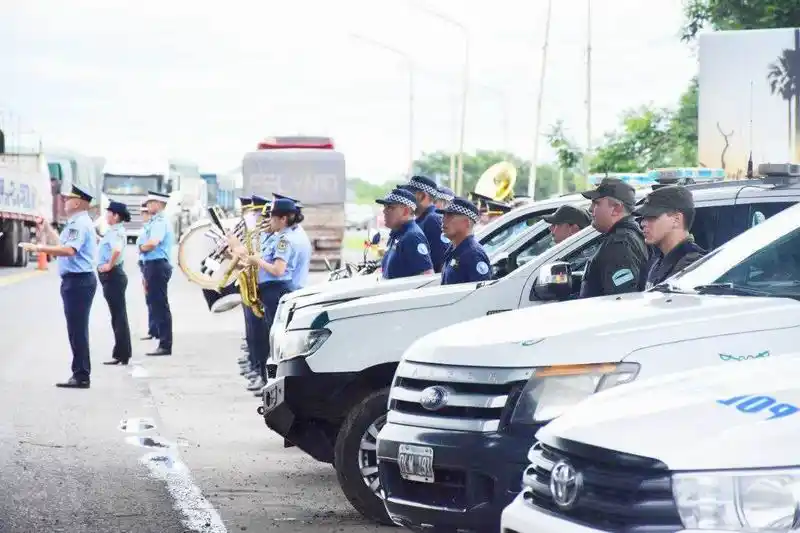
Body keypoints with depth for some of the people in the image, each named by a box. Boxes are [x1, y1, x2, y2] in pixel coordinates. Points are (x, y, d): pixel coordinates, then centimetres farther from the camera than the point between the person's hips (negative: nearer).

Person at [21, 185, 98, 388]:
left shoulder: (80, 224, -16)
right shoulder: (75, 223, 18)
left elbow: (69, 250, -30)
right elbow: (62, 244, 27)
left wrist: (39, 248, -29)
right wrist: (46, 229, 30)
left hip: (79, 281, -11)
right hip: (75, 280, 11)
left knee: (77, 329, -8)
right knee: (76, 329, 13)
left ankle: (81, 376, -5)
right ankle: (80, 374, 19)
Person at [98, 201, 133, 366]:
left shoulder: (116, 232, -16)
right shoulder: (114, 230, 14)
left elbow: (117, 249, -36)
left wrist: (110, 265, -26)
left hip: (112, 276, -10)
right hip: (112, 277, 10)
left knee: (118, 316, -7)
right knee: (118, 316, 14)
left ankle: (120, 355, -4)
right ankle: (123, 353, 20)